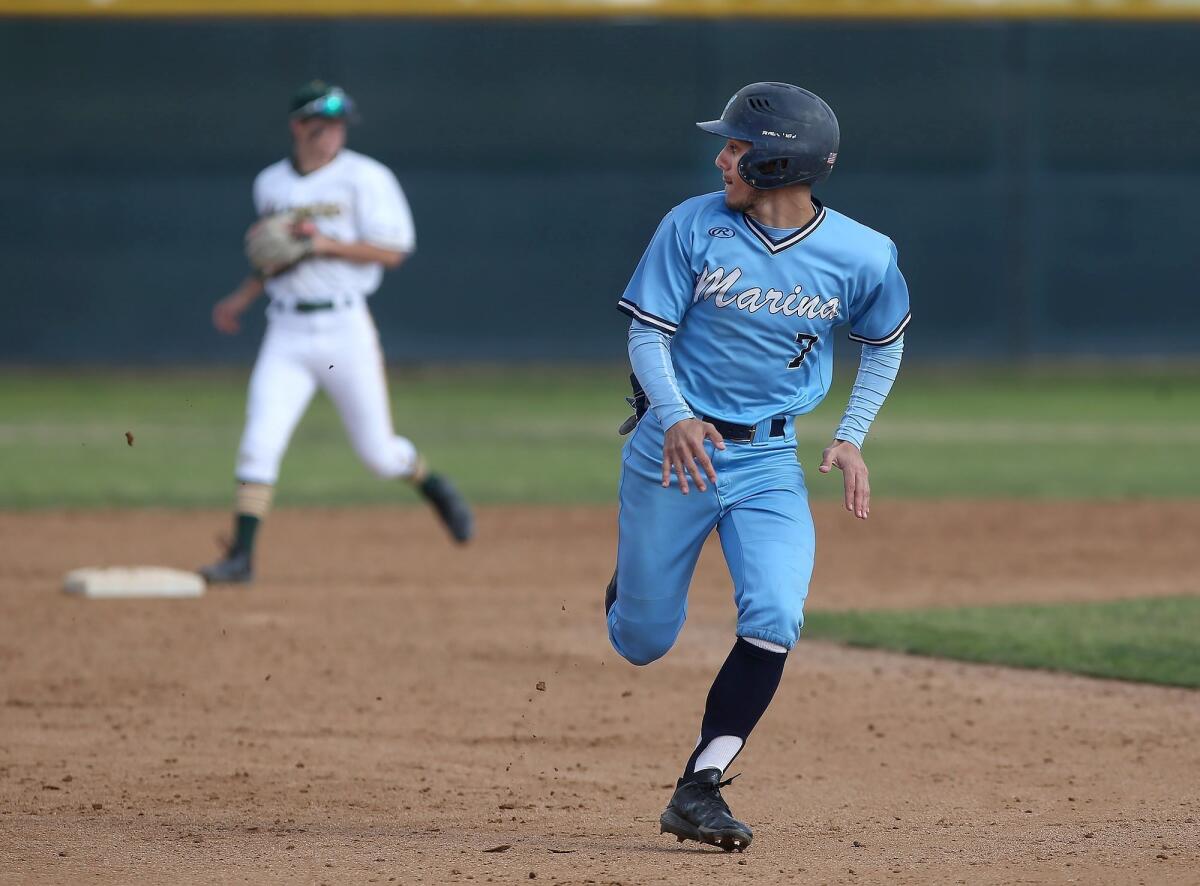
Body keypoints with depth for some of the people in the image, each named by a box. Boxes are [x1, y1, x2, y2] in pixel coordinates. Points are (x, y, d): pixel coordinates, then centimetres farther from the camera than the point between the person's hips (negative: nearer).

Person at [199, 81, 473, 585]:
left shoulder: (365, 179, -5)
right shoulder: (270, 185, 10)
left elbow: (392, 251, -9)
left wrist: (328, 244, -19)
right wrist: (243, 296, 15)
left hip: (344, 329, -3)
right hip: (286, 333, 3)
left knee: (378, 452, 3)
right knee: (259, 443, -10)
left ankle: (431, 485, 35)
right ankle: (241, 556, -8)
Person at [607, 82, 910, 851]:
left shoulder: (863, 256, -7)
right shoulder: (694, 227, -9)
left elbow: (885, 344, 11)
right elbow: (648, 333, -8)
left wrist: (852, 438, 1)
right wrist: (675, 417, -26)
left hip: (769, 458, 0)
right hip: (673, 446, 0)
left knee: (775, 620, -19)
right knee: (643, 643, 6)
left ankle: (699, 790, -10)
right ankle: (627, 590, 45)